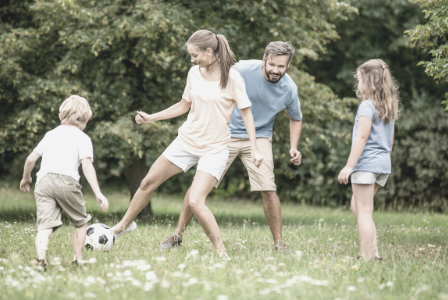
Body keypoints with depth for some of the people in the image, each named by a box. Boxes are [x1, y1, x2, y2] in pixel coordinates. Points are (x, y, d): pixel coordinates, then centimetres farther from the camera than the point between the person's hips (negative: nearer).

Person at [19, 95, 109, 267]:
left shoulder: (50, 134, 25)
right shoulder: (82, 138, 9)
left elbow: (31, 159, 23)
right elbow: (87, 166, -5)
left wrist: (26, 178, 42)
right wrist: (98, 193, -11)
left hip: (43, 181, 3)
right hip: (67, 181, -3)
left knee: (45, 226, -10)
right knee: (81, 223, 17)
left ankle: (41, 258, -34)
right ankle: (77, 260, 14)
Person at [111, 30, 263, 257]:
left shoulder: (232, 78, -14)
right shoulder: (194, 74, 2)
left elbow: (246, 112, -9)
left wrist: (254, 148, -15)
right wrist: (151, 118, 13)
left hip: (214, 149, -6)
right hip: (186, 140, 6)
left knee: (195, 202, -21)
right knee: (148, 182, 13)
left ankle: (220, 250, -6)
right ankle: (125, 224, 36)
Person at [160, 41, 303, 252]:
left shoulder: (289, 89, -10)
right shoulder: (243, 70, -20)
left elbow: (296, 118, 10)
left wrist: (293, 147, -4)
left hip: (258, 138, 1)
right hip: (227, 132, -1)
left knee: (268, 189, -13)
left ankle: (279, 242, 2)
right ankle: (177, 235, 6)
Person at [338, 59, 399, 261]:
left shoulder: (367, 105, -12)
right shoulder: (390, 107, 12)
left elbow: (362, 138, -17)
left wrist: (349, 166, -15)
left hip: (366, 163, -9)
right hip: (383, 165, 9)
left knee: (364, 211, -3)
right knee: (356, 206, 19)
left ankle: (368, 256, -4)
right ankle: (373, 251, 13)